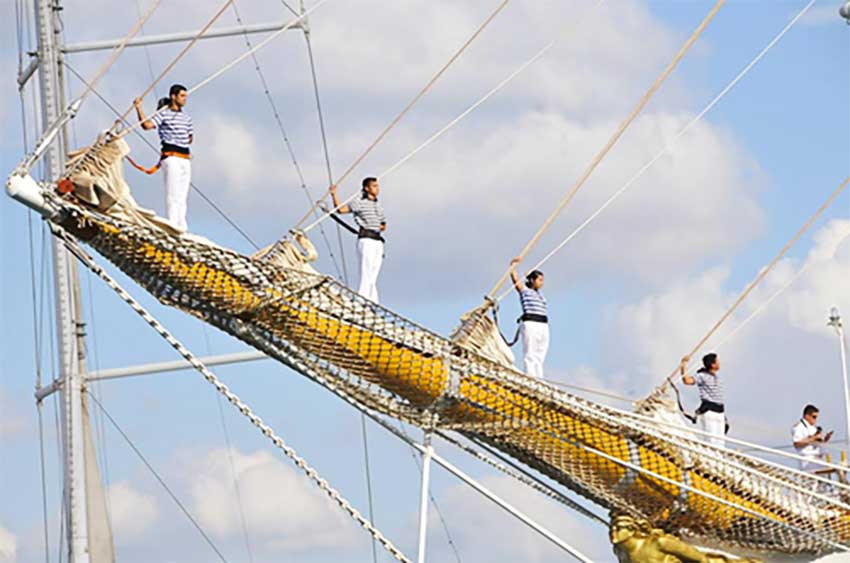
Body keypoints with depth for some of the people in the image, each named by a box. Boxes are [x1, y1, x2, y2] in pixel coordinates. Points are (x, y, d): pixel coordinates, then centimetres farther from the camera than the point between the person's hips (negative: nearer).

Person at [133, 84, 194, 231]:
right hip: (171, 157, -7)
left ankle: (182, 227, 8)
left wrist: (179, 142, 13)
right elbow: (147, 125, -16)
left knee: (182, 197, 7)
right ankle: (172, 227, -17)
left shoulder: (186, 117, 19)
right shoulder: (163, 114, -1)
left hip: (185, 158, 7)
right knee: (172, 194, -13)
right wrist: (138, 108, -22)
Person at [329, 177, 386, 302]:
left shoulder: (378, 205, 19)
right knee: (366, 275, -14)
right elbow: (340, 209, -13)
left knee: (373, 277, 8)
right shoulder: (360, 203, -1)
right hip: (366, 240, -7)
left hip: (378, 241, 7)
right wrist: (334, 195, -25)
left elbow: (383, 226, 26)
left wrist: (374, 227, 5)